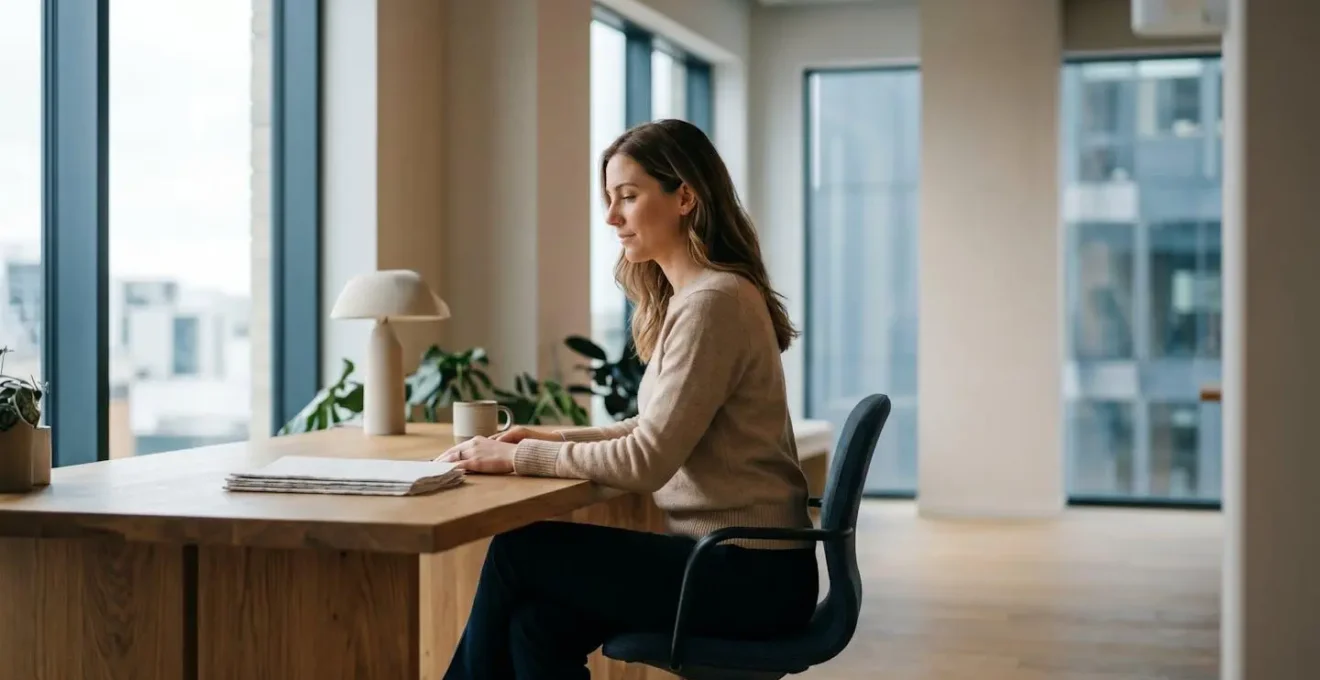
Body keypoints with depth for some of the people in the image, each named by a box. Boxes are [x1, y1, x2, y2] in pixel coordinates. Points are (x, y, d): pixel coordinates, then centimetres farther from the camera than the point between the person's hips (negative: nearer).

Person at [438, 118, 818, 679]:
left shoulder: (714, 302, -18)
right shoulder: (689, 297, 12)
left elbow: (647, 461, -20)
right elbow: (658, 430, 18)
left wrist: (519, 457, -12)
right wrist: (555, 439, 7)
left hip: (748, 576, -8)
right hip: (731, 559, 8)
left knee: (517, 554, -5)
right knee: (540, 622, -4)